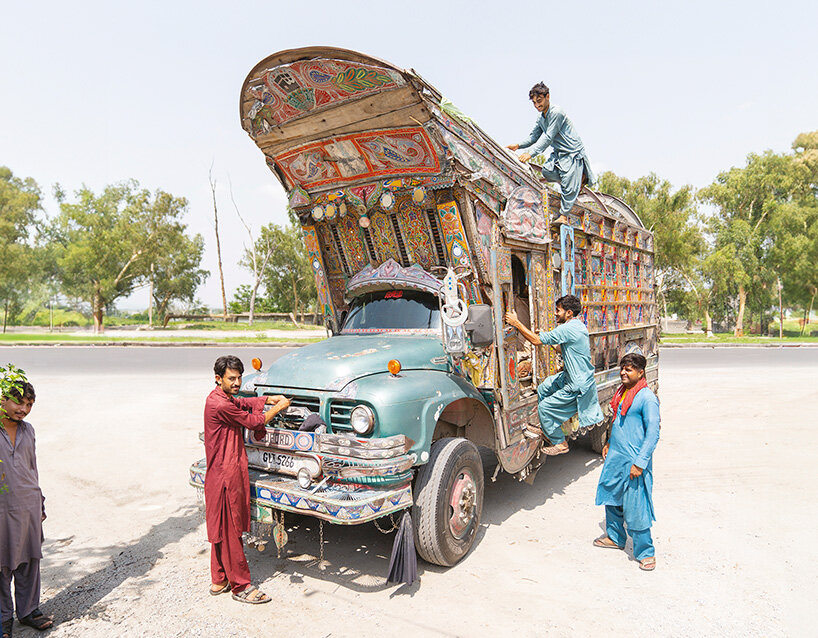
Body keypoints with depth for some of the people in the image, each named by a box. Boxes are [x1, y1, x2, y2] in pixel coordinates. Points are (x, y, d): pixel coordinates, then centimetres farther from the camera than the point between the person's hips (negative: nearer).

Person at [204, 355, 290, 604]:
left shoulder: (222, 398, 8)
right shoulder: (220, 404, -22)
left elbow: (243, 402, 20)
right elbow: (253, 422, -16)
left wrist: (269, 399, 3)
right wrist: (278, 407, -4)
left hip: (230, 470, 10)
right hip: (226, 474, -10)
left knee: (222, 529, 18)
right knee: (230, 531, 0)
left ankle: (219, 581, 30)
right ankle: (241, 586, 11)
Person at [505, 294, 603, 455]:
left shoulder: (567, 329, -24)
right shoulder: (579, 326, 8)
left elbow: (536, 340, -24)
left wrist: (516, 323, -20)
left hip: (577, 386, -10)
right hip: (571, 377, 10)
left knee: (544, 407, -3)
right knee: (542, 389, 18)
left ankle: (560, 443, 12)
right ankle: (547, 425, 30)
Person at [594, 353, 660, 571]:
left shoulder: (647, 398, -17)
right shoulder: (621, 392, 9)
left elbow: (653, 433, -18)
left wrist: (640, 463, -20)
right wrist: (610, 443, 23)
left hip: (633, 463, -8)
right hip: (615, 458, 9)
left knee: (636, 508, -1)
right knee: (611, 497, 19)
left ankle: (645, 552, 15)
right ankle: (615, 537, 38)